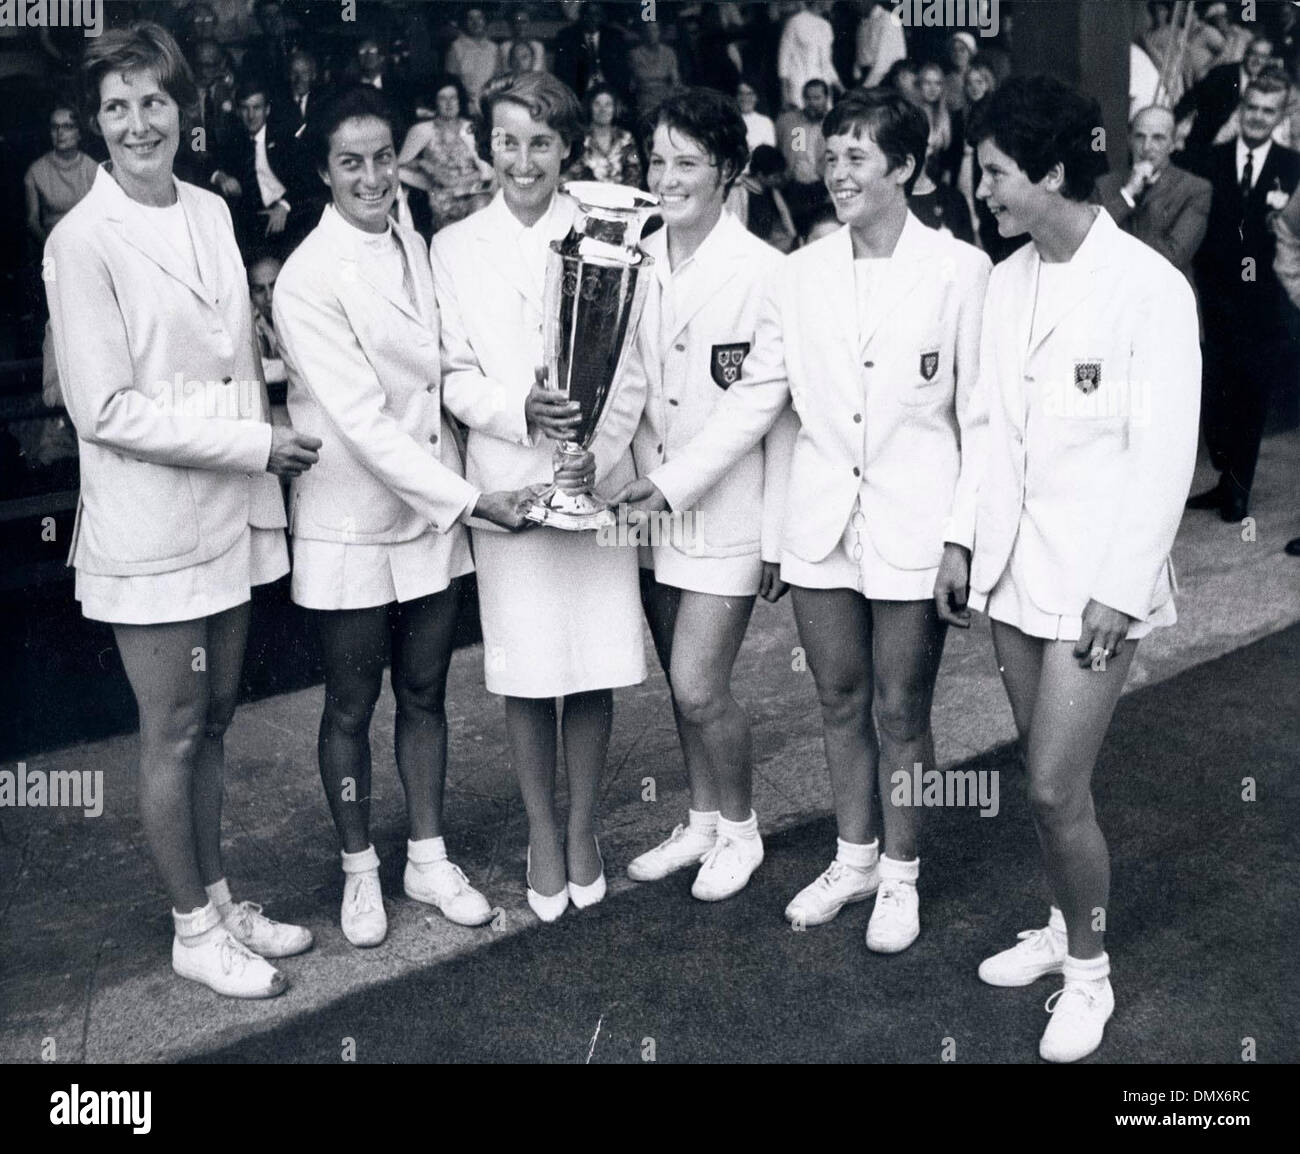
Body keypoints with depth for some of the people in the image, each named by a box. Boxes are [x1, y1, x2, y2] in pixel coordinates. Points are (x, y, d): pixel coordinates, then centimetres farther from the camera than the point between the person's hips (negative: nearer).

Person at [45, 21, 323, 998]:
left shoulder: (210, 212, 8)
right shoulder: (82, 241, -11)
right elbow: (106, 410, -15)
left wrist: (263, 454, 4)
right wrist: (255, 443, -15)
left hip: (230, 508, 6)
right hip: (149, 522, -6)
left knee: (214, 718, 16)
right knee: (174, 730, 7)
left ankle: (220, 901, 33)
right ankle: (195, 930, 24)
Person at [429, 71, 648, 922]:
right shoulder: (456, 247, 6)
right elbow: (453, 372, 4)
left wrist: (604, 447, -14)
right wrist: (518, 408, -15)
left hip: (600, 473, 0)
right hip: (505, 482, 0)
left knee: (595, 667, 4)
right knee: (525, 668, 5)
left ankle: (584, 830, 23)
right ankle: (542, 836, 22)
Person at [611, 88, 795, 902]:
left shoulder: (764, 271, -12)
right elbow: (630, 385, 9)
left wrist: (780, 533, -12)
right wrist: (639, 478, -4)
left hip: (728, 511, -5)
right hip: (653, 504, 5)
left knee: (700, 687, -5)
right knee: (684, 683, 15)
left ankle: (740, 830, 20)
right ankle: (703, 822, 34)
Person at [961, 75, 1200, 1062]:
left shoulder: (1150, 287, -13)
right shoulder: (1006, 282, 6)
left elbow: (1165, 454, -13)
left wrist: (1120, 591, -15)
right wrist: (964, 538, 9)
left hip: (1096, 575, -6)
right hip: (1013, 564, 6)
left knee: (1056, 789, -5)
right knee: (1048, 777, 14)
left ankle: (1088, 971, 17)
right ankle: (1068, 925, 35)